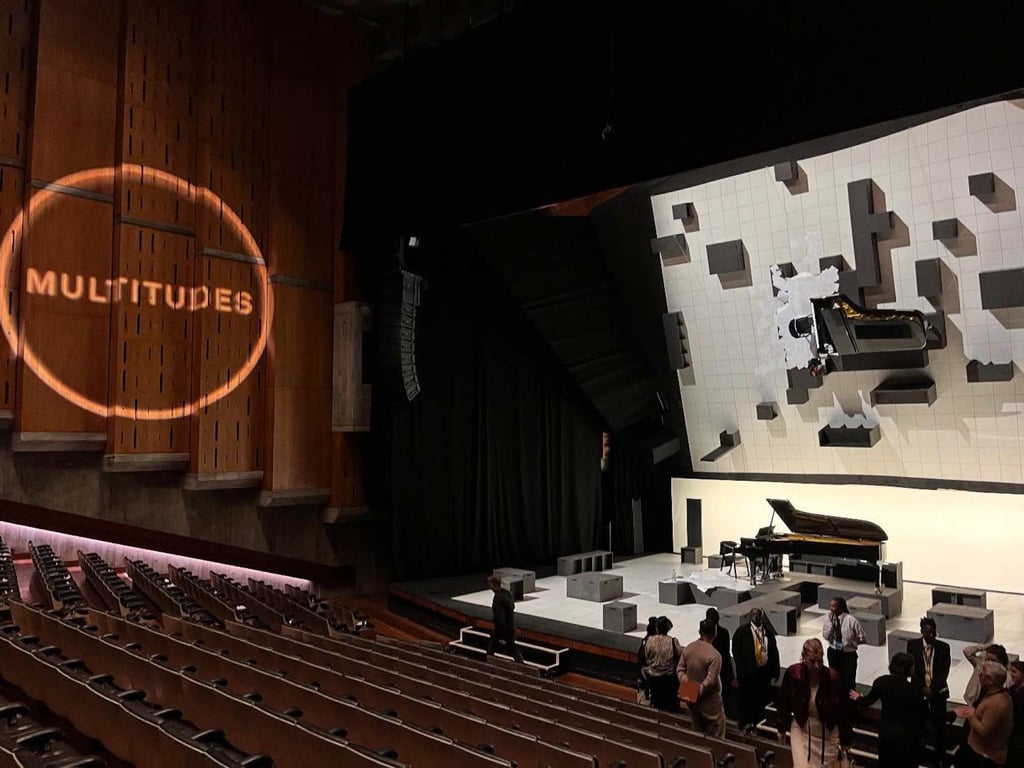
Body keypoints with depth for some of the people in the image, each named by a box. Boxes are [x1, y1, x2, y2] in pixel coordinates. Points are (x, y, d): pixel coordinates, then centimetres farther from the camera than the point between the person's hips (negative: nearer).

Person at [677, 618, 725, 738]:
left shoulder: (688, 648, -4)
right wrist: (699, 690, -14)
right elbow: (710, 681, -24)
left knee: (698, 730, 21)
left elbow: (680, 669, 0)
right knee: (716, 735, 7)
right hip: (709, 700, -6)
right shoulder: (714, 655, -23)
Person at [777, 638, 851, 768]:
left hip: (828, 733, 0)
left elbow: (843, 711, -8)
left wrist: (845, 740, 0)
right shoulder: (793, 674, -20)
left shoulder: (833, 678, -22)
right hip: (801, 730, 0)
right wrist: (781, 728, 6)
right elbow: (784, 702, -4)